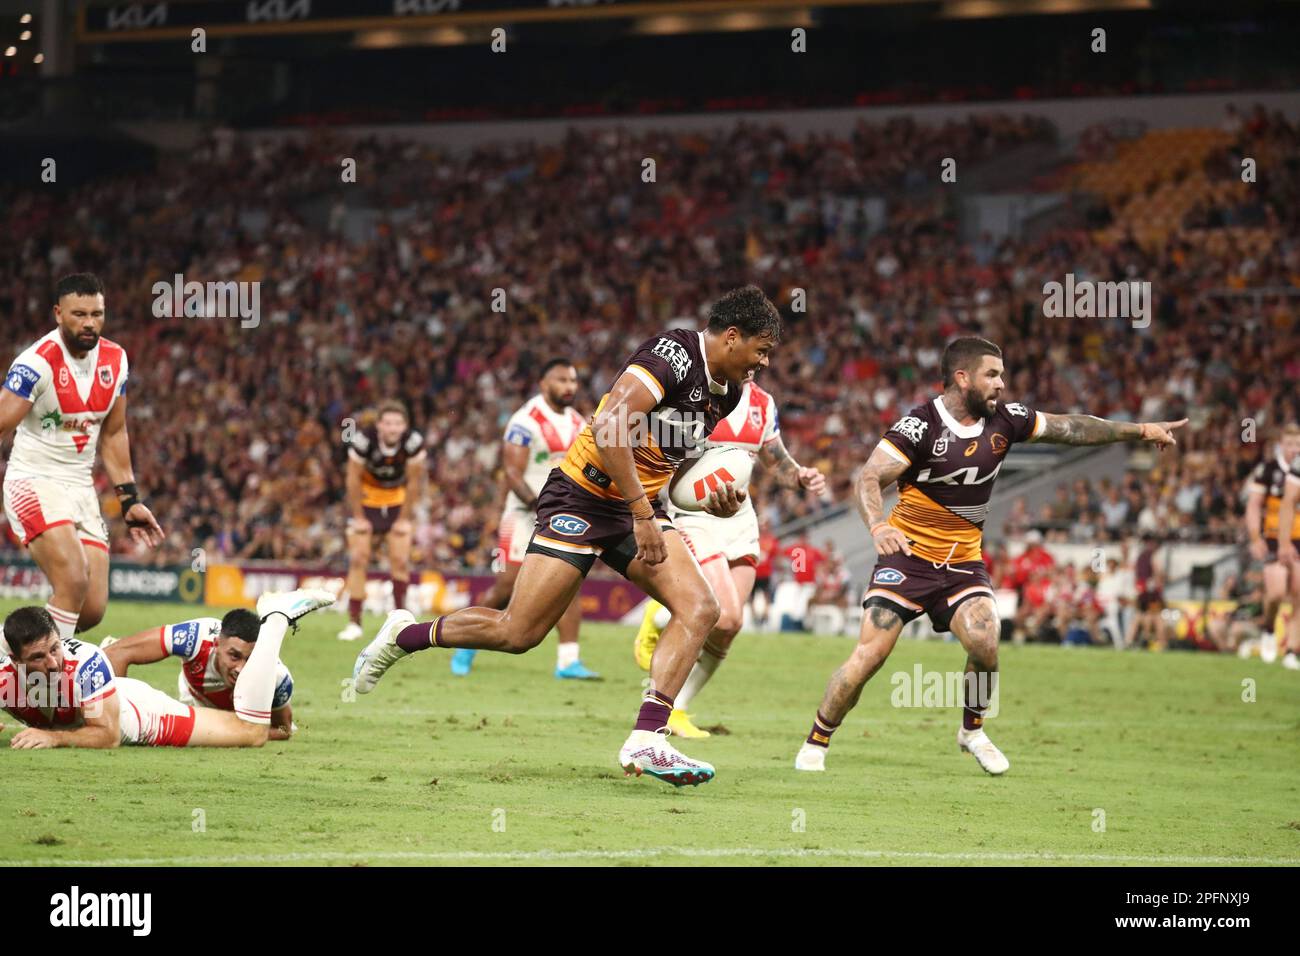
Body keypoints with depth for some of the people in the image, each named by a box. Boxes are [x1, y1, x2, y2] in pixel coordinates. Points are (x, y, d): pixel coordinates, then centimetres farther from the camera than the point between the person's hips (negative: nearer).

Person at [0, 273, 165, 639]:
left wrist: (130, 500, 14)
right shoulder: (38, 363, -17)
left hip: (81, 487, 7)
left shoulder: (114, 360, 4)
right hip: (35, 483, -7)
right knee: (73, 580, -27)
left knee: (93, 609, 1)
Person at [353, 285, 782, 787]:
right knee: (517, 633, -7)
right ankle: (403, 635, 17)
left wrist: (713, 501, 4)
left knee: (699, 608, -13)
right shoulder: (672, 355, -20)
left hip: (639, 506, 8)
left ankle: (645, 742, -18)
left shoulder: (725, 392, 8)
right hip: (584, 497, -8)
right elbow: (607, 426, -30)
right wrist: (642, 514, -30)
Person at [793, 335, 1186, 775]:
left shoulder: (1004, 419, 1)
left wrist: (1140, 430, 15)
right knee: (871, 653, -14)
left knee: (985, 644, -19)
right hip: (909, 556, -4)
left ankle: (972, 730, 8)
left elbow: (1069, 428, 12)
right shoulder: (920, 425, -17)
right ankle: (815, 744, 1)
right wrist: (878, 526, -43)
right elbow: (869, 478, -24)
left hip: (963, 562, 4)